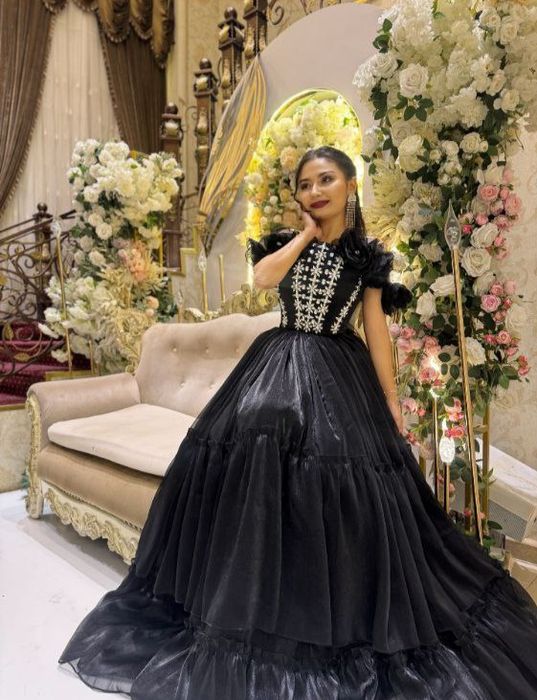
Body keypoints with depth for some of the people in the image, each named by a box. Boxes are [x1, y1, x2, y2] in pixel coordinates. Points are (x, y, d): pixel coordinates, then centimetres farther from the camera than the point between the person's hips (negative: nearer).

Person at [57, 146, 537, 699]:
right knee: (257, 466, -4)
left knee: (341, 484, -6)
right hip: (278, 367, 2)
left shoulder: (366, 252, 3)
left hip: (339, 375, -1)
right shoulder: (285, 240, 9)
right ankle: (254, 606, 18)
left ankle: (343, 617, 19)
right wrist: (308, 232, -2)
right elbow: (263, 276, -13)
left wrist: (391, 400, -2)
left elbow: (376, 329, 1)